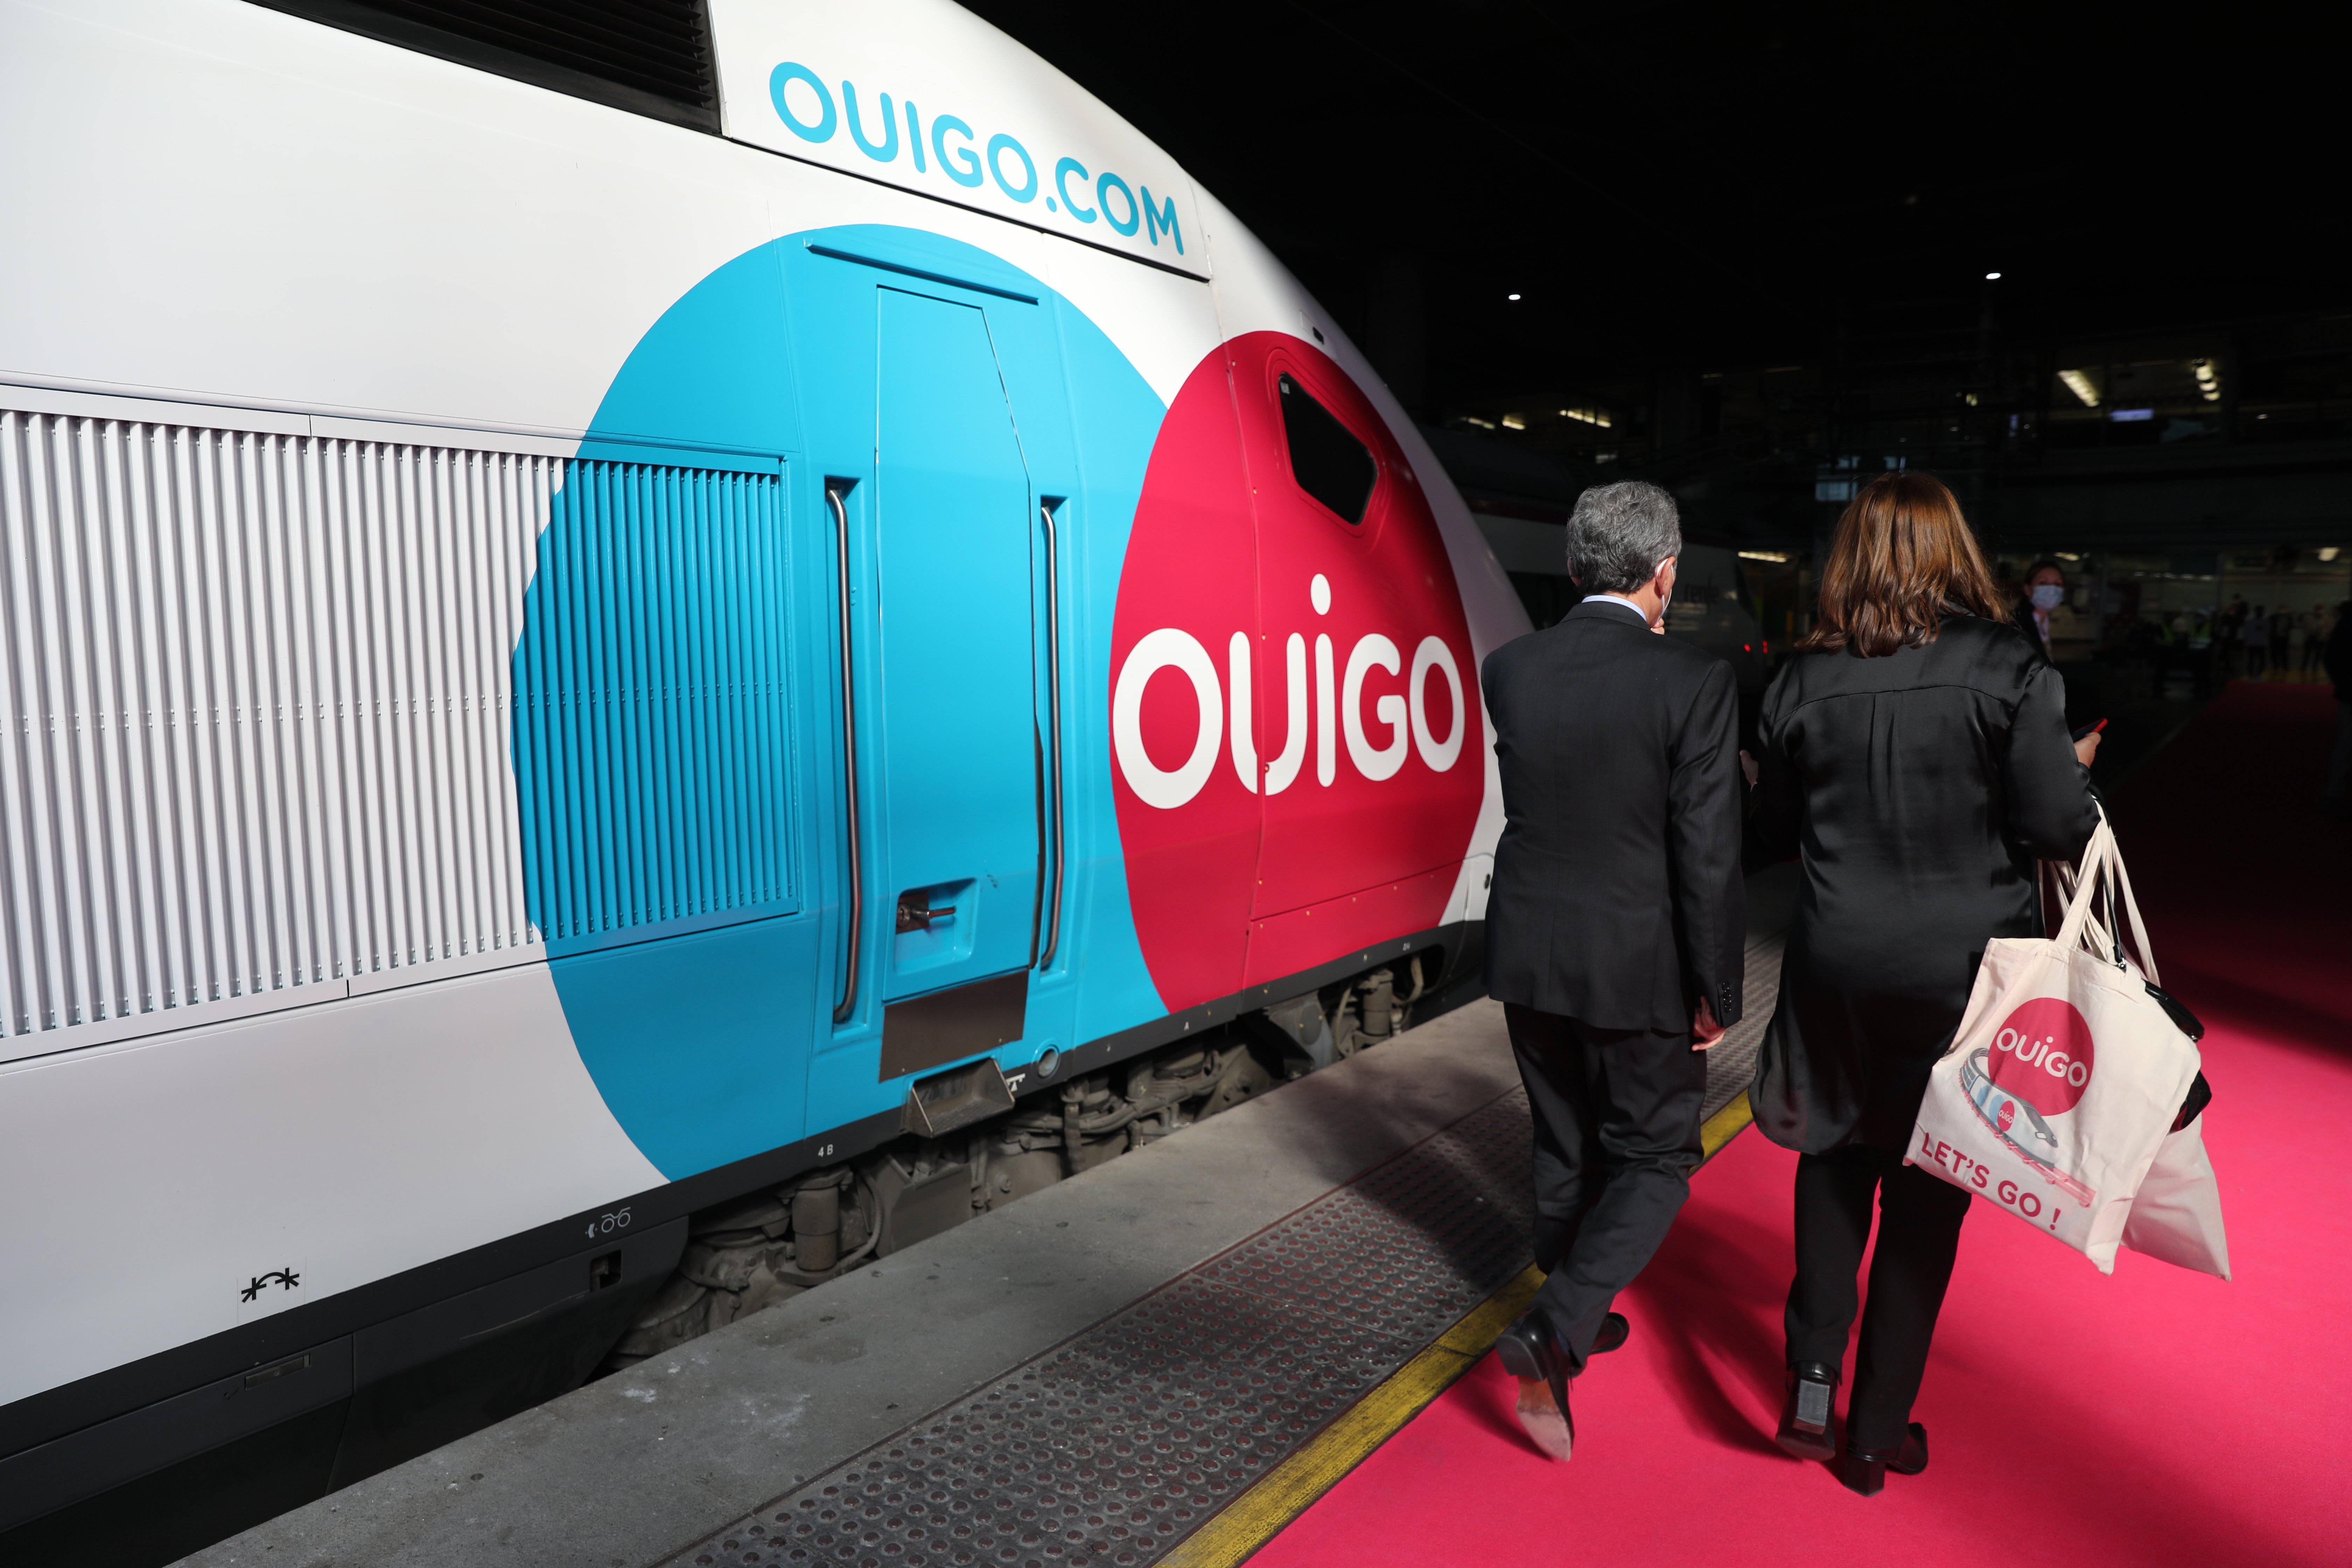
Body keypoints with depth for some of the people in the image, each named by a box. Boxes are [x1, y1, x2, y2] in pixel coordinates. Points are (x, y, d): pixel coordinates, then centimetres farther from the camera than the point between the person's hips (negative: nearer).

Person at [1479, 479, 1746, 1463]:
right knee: (1654, 1157, 13)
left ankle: (1577, 1320, 38)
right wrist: (1717, 991, -4)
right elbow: (1710, 856, -16)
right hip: (1639, 967, -5)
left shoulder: (1509, 669, -5)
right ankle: (1554, 1330, 0)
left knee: (1565, 1148, 21)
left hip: (1529, 956, 5)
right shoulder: (1696, 682, -17)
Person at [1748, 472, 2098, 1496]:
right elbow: (2060, 826, -10)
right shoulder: (2005, 669, -11)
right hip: (1964, 969, -2)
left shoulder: (1804, 680, -3)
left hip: (1837, 963, 2)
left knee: (1836, 1157, 22)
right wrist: (2075, 769, 10)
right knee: (1926, 1190, 11)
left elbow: (1775, 833, 5)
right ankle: (1876, 1434, 23)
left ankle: (1812, 1378, 16)